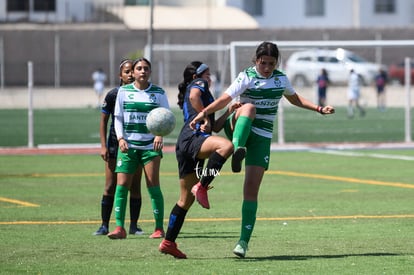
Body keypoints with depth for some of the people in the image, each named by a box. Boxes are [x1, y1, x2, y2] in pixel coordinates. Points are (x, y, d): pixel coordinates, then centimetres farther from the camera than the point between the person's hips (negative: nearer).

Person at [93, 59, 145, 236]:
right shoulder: (113, 95, -3)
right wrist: (103, 146, -5)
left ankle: (134, 225, 11)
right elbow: (103, 121, 1)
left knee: (135, 187, 3)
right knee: (110, 187, -2)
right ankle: (104, 225, 3)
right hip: (115, 144, -1)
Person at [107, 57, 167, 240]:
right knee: (121, 184, -6)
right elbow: (118, 118, 10)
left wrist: (160, 135, -15)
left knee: (153, 185, -5)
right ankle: (120, 228, -4)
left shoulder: (158, 93, 4)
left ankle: (159, 228, 1)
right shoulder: (124, 91, 7)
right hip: (128, 145, 1)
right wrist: (121, 138, -5)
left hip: (150, 145, -1)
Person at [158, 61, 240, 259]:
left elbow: (215, 127, 32)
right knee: (226, 145, -36)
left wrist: (229, 111, 27)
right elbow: (194, 97, -15)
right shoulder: (198, 84, 11)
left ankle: (168, 242, 15)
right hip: (193, 137, -10)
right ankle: (202, 187, -34)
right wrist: (205, 117, -9)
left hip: (184, 146, 10)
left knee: (186, 199, 12)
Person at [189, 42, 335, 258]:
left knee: (252, 189, -4)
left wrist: (319, 109, 20)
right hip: (238, 129, -3)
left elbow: (294, 98, 27)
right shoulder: (247, 77, -8)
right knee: (249, 107, -37)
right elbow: (226, 98, -23)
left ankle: (244, 241, -1)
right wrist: (203, 113, -38)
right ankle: (237, 150, -60)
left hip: (261, 137, 3)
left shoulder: (281, 78, 7)